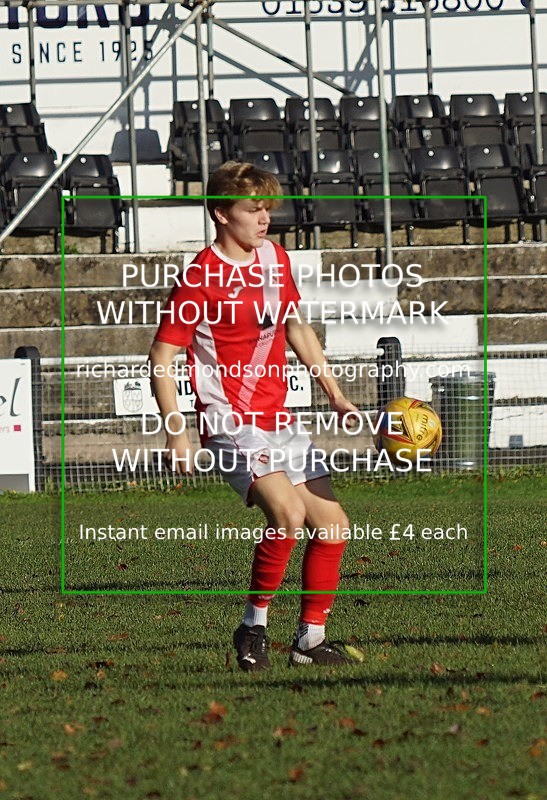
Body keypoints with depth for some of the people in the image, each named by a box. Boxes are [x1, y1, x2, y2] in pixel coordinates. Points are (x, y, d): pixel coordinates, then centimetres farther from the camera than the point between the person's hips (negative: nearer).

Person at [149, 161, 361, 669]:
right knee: (288, 511, -28)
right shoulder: (201, 278, -12)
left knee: (332, 526, 6)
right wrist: (176, 433, -19)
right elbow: (161, 358, -10)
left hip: (279, 421, 8)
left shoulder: (275, 258, 10)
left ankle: (310, 640, 19)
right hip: (231, 422, -8)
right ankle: (253, 627, -13)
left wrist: (335, 396, 21)